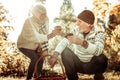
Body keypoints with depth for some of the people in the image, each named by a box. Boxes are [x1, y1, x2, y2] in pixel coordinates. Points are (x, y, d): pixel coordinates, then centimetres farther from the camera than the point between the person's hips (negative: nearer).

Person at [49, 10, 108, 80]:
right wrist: (54, 56, -34)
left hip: (92, 65, -3)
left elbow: (98, 51, -38)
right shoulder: (77, 30, -9)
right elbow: (64, 42, -19)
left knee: (101, 58, -32)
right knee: (65, 51, -18)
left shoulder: (98, 33, -20)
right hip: (78, 63, 3)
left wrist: (81, 42, -51)